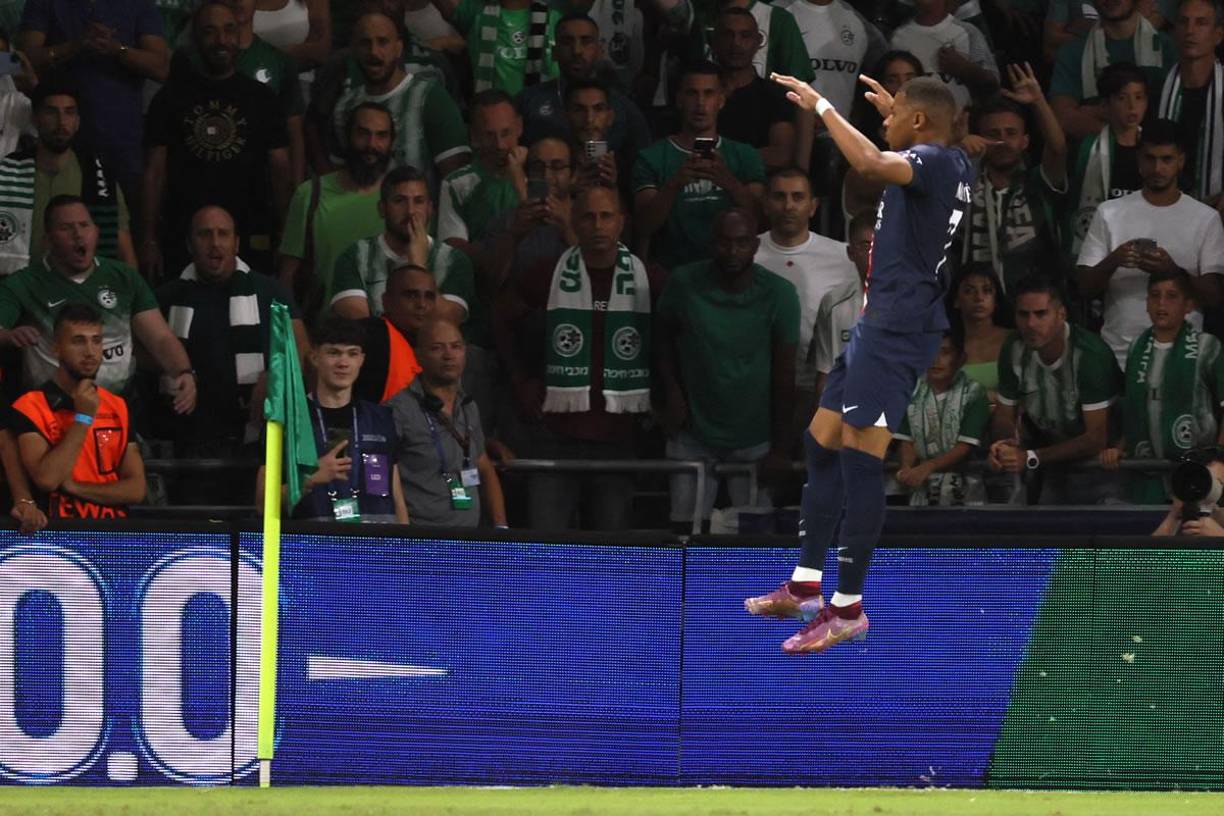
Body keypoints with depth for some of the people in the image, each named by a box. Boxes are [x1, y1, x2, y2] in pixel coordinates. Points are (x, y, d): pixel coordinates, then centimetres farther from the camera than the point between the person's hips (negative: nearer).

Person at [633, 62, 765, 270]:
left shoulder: (745, 156, 12)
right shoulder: (651, 158, 6)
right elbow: (644, 227, -5)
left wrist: (730, 183, -20)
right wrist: (676, 184, -21)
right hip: (672, 273, -1)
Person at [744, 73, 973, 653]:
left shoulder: (935, 161, -15)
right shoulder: (950, 165, 14)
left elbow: (870, 163, -35)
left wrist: (822, 106, -25)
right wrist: (893, 111, 42)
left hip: (898, 328, -11)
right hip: (879, 322, 11)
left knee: (859, 459, -10)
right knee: (822, 446, 15)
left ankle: (848, 608, -8)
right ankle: (805, 587, 20)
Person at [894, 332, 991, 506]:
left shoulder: (973, 394, -7)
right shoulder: (913, 393, 5)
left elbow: (966, 447, -11)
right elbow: (907, 441, 7)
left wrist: (927, 467, -22)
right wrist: (907, 469, -15)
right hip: (923, 491, 3)